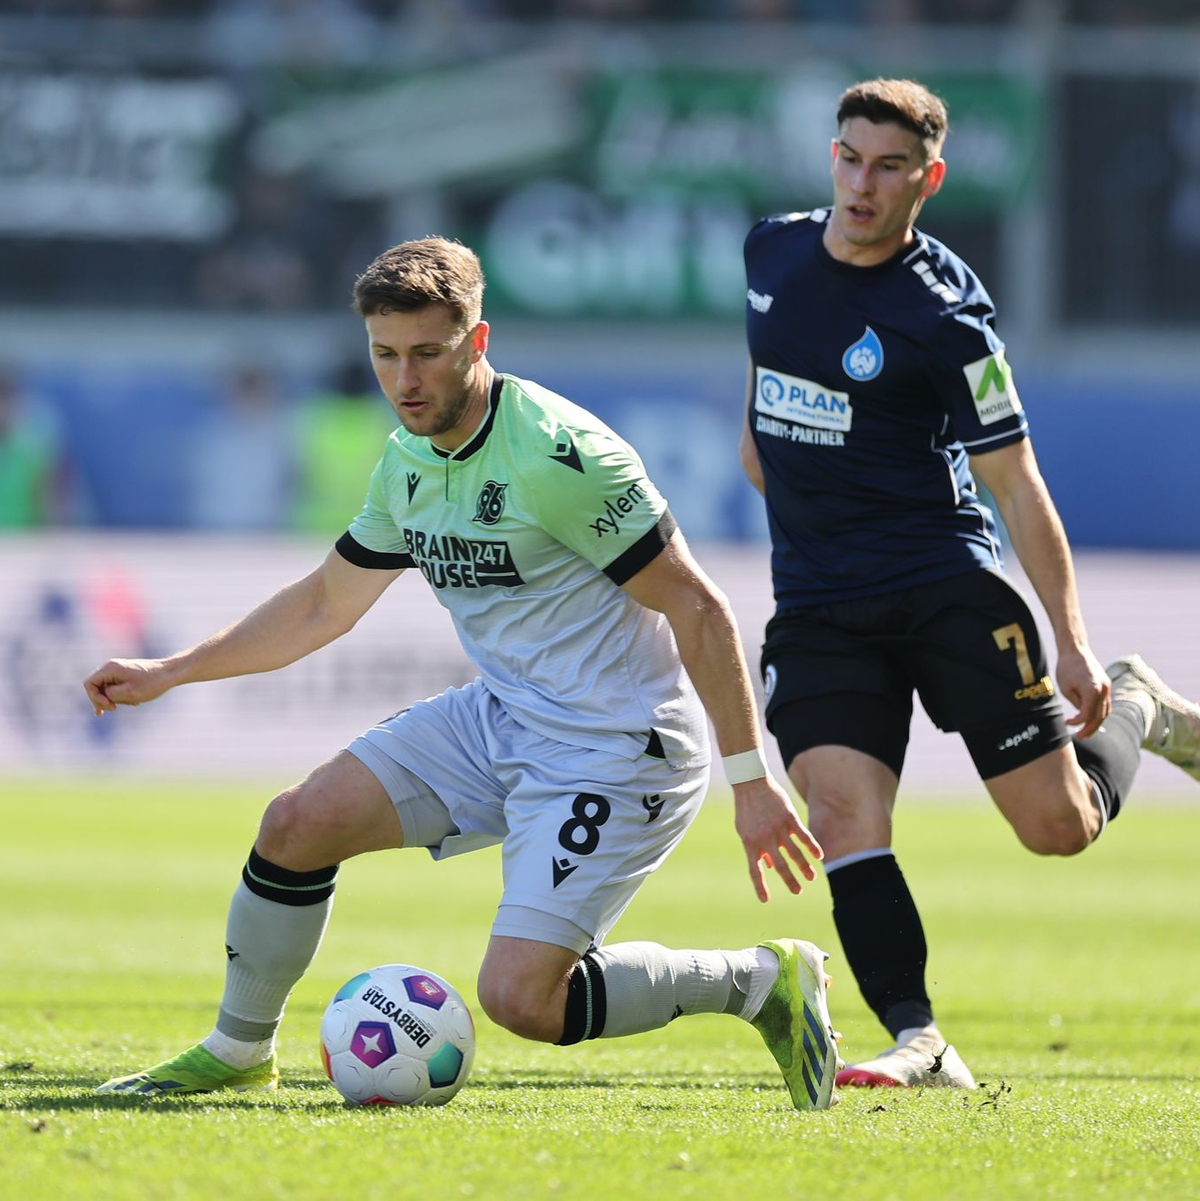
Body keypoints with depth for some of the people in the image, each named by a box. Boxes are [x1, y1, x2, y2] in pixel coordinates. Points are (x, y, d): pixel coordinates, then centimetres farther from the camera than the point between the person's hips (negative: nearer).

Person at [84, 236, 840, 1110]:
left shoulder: (556, 455, -23)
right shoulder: (410, 463, 4)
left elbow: (699, 611, -20)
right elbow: (324, 605, 21)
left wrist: (752, 783, -22)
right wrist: (168, 673, 17)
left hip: (616, 752, -8)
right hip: (502, 717, 8)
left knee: (519, 997, -19)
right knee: (297, 825, -1)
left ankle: (759, 981, 0)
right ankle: (238, 1053, 20)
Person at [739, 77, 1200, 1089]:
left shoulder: (946, 315, -14)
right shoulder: (773, 249, 3)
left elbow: (1016, 483, -11)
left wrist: (1072, 643, -12)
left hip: (947, 586, -4)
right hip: (819, 605, 4)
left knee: (1062, 826, -4)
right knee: (844, 818, -17)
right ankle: (919, 1045, -18)